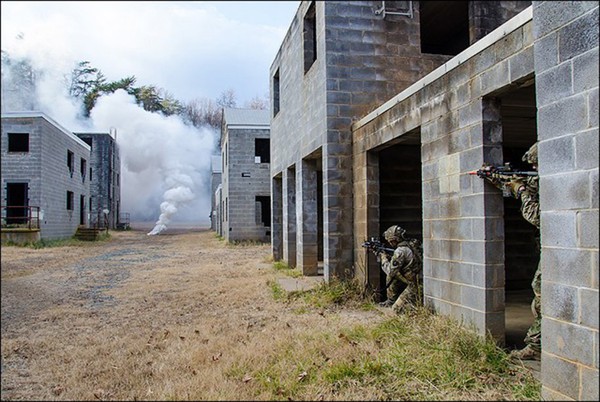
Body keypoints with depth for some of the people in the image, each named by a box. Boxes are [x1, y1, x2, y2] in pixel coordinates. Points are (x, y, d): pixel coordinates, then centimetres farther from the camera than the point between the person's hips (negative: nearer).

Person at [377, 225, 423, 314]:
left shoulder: (400, 251, -20)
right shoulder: (411, 244, 7)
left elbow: (390, 271, -13)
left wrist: (383, 258, 2)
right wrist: (387, 257, 11)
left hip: (416, 286, -9)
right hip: (415, 280, 9)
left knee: (397, 308, -5)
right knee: (391, 277, 13)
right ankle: (391, 300, 24)